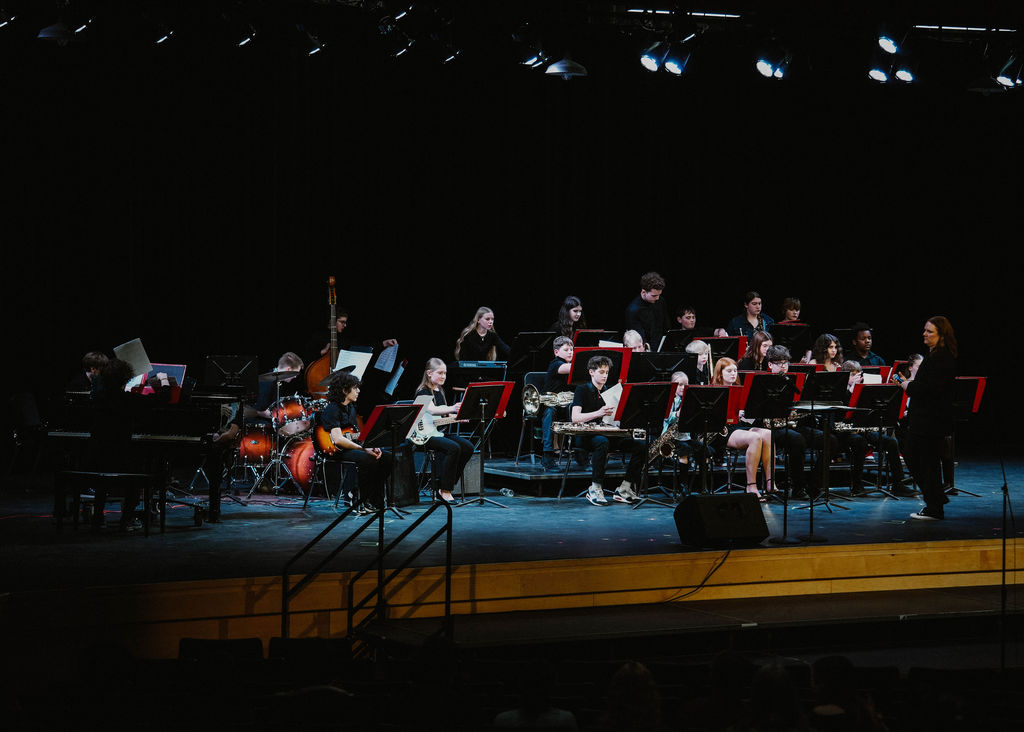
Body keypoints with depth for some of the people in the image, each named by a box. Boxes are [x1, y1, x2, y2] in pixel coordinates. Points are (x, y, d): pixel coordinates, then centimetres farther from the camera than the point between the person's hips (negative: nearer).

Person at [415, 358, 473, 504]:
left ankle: (446, 487, -6)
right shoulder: (423, 392, -10)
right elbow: (431, 410, -29)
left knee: (467, 447, -11)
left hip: (440, 431, 9)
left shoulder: (440, 391, 18)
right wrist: (451, 409, -46)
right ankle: (444, 490, -21)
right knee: (454, 448, -30)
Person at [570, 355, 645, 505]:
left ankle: (625, 488, -12)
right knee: (602, 442, -41)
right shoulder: (582, 390, 0)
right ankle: (595, 488, -31)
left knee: (640, 446, -16)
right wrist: (599, 413, -28)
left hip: (609, 433, 6)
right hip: (587, 435, -6)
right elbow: (575, 418, -14)